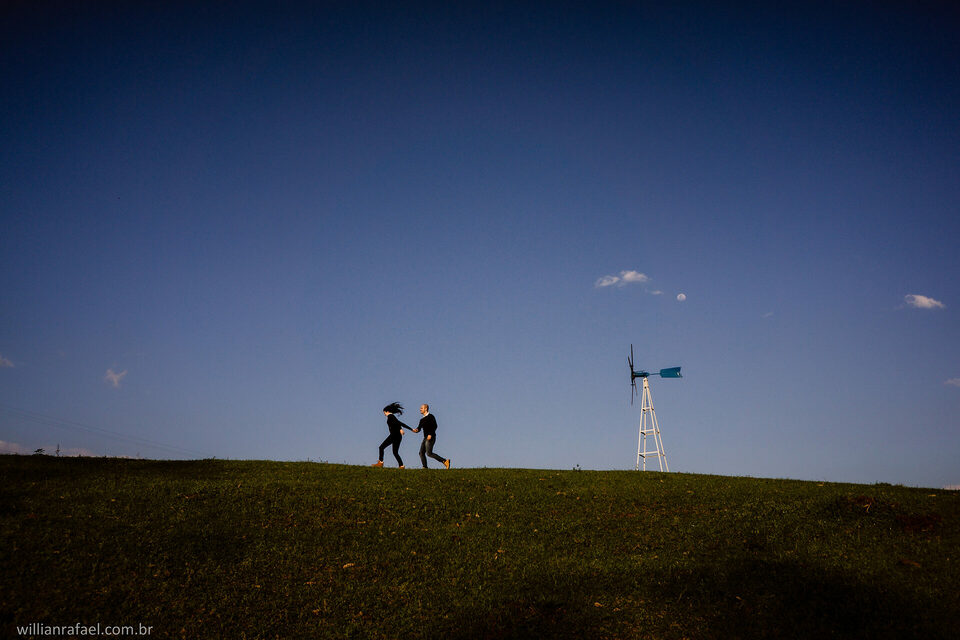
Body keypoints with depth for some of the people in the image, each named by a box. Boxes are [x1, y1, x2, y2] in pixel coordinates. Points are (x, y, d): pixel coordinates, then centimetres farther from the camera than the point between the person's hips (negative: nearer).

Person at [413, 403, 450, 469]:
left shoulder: (430, 416, -4)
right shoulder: (422, 420, 19)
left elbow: (435, 426, -14)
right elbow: (419, 428, 16)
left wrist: (430, 434, -23)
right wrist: (416, 430, -7)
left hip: (430, 437, -9)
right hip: (425, 438, 9)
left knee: (429, 453, -18)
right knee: (421, 453, 1)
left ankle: (444, 461, -17)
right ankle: (425, 467, 0)